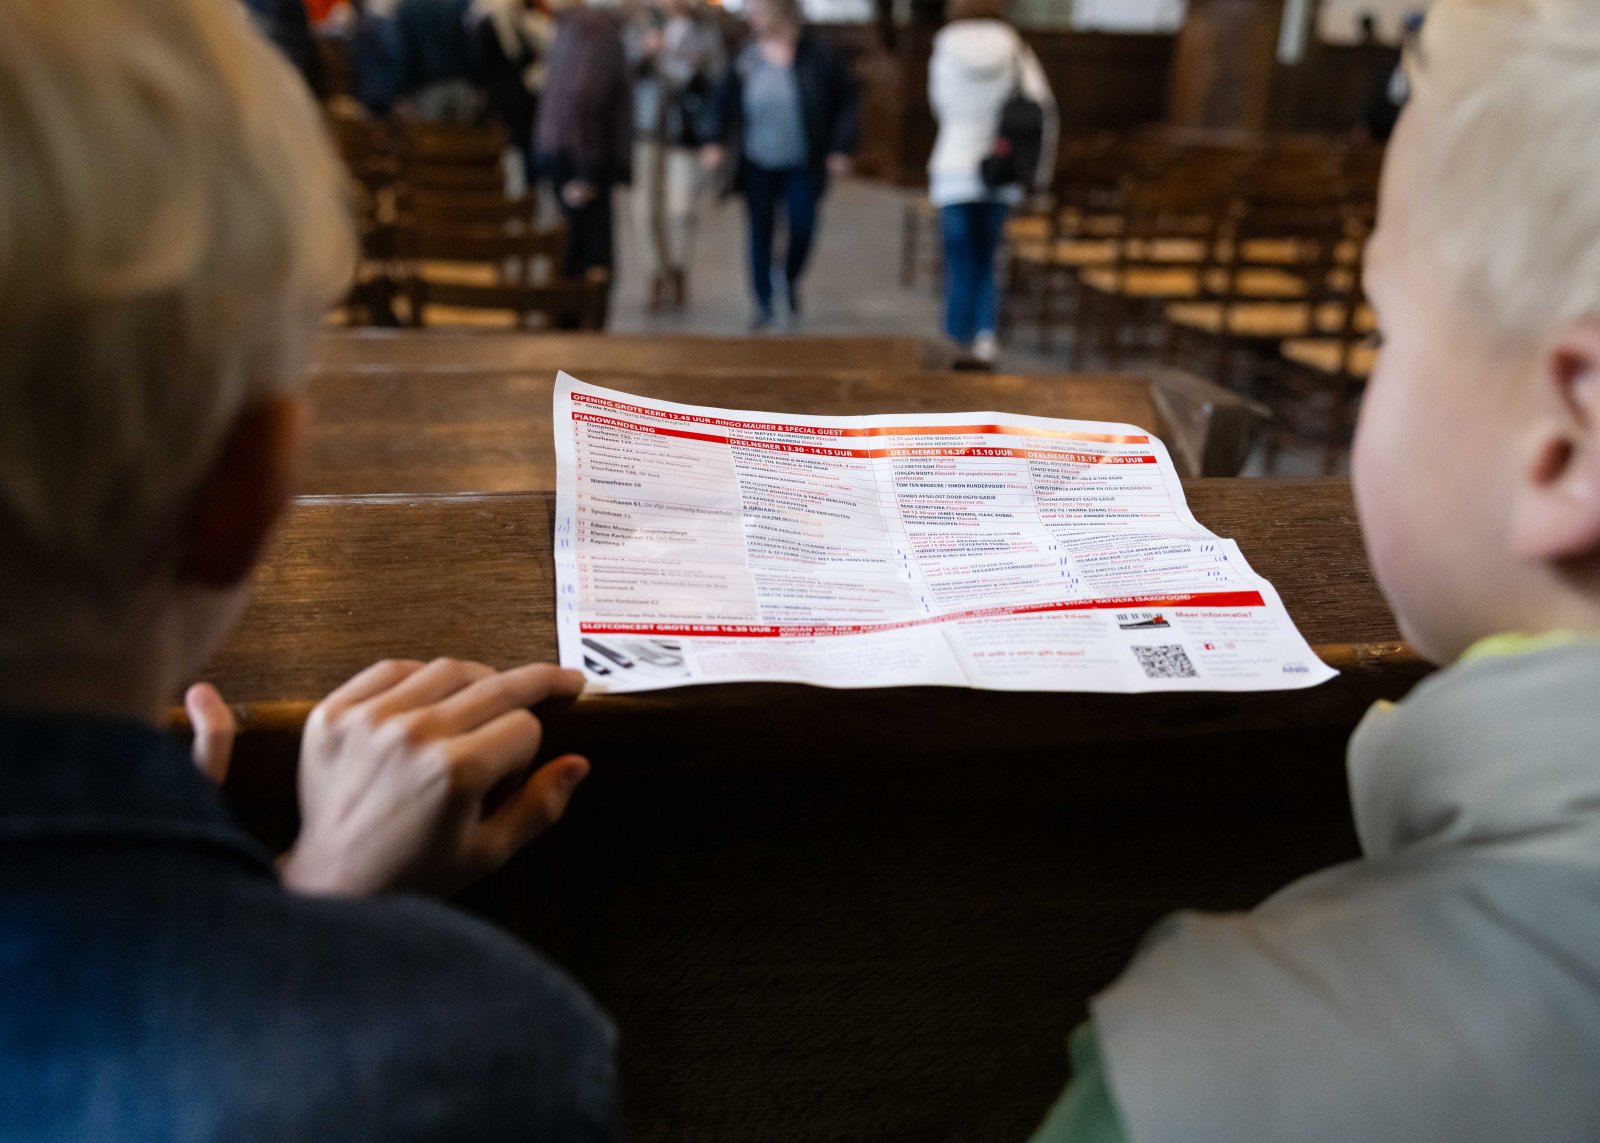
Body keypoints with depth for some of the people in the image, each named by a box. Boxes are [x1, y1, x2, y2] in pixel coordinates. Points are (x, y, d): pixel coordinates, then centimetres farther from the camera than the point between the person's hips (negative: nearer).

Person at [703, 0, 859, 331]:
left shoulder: (818, 56, -6)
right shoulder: (747, 59, 0)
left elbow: (845, 102, -1)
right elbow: (724, 102, 7)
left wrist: (840, 148, -5)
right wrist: (715, 140, -5)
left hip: (803, 166, -1)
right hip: (758, 164, 2)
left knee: (803, 229, -1)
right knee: (761, 233, 2)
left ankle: (791, 281, 31)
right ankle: (764, 306, 14)